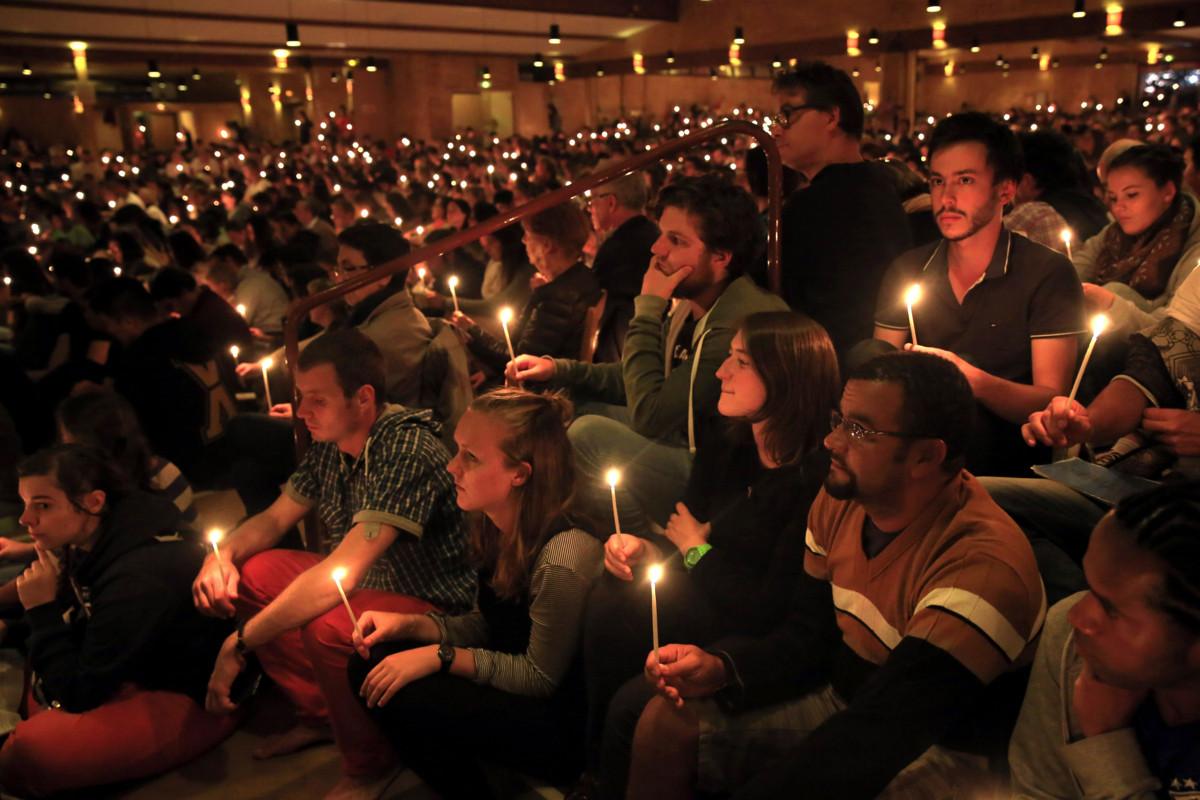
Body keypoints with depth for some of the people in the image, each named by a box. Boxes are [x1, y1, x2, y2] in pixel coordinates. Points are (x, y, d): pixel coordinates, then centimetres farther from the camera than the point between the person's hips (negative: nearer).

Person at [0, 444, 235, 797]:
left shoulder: (138, 576, -29)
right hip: (134, 674, 9)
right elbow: (75, 632, 12)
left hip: (195, 698, -9)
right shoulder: (92, 543, -2)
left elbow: (79, 694, -21)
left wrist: (43, 611, -18)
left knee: (29, 752, -24)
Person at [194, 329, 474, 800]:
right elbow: (275, 518, 12)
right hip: (362, 584, 9)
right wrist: (223, 555, -10)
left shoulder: (408, 449, -29)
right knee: (242, 576, 3)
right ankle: (318, 713, 17)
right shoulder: (329, 444, -2)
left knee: (327, 627, -35)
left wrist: (240, 644, -28)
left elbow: (342, 572, -34)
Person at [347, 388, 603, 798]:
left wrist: (440, 657, -21)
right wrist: (410, 624, -7)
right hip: (515, 683, 8)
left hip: (561, 722, -8)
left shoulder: (562, 559, -31)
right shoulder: (494, 525, -3)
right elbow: (485, 627, 8)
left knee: (405, 700, -20)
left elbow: (540, 677, -20)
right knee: (370, 666, -2)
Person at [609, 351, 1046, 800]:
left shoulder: (981, 563, -30)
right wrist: (721, 668, -13)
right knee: (665, 721, 0)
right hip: (843, 701, 7)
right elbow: (808, 636, 5)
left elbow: (876, 740, -33)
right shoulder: (841, 499, -5)